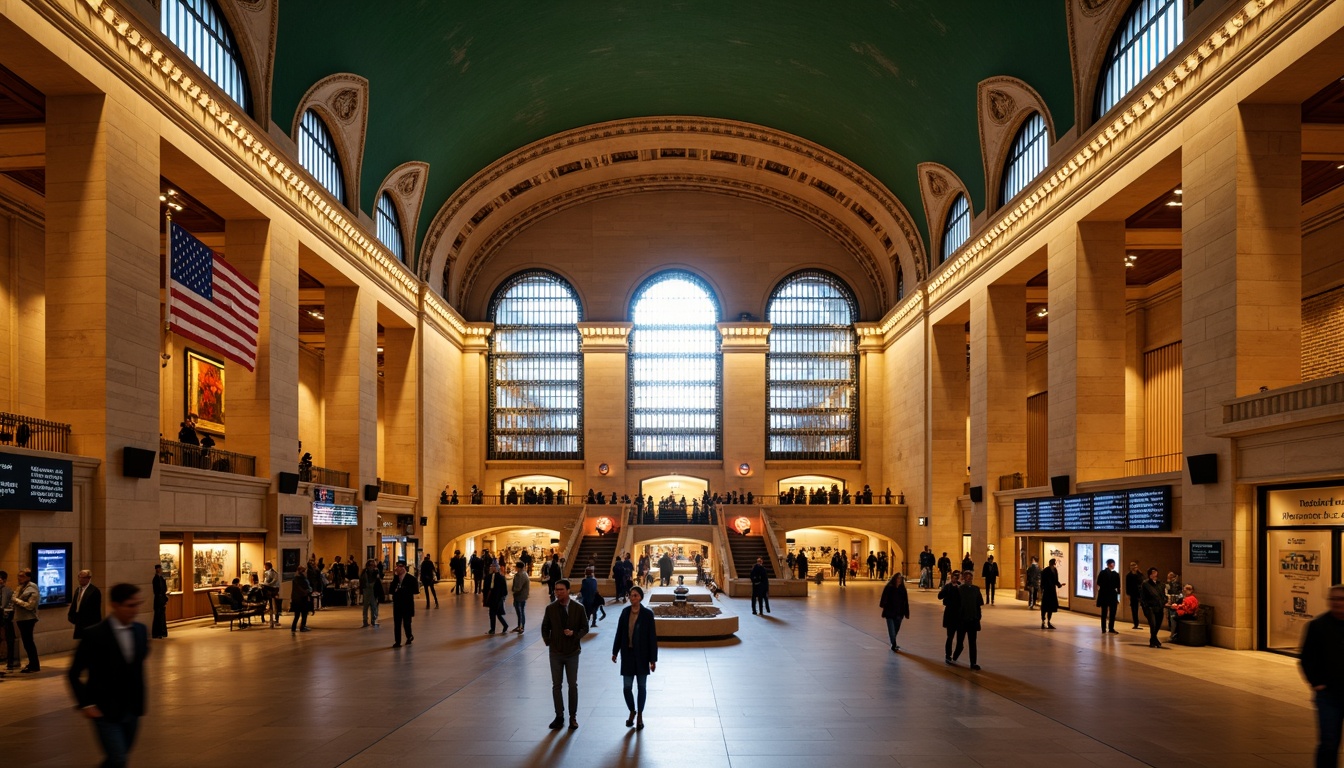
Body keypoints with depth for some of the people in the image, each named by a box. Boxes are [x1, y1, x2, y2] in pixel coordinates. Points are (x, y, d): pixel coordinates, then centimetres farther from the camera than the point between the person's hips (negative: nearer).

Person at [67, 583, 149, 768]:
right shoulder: (95, 635, -15)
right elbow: (73, 674, -7)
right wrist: (86, 704, -13)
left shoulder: (140, 630, 1)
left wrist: (140, 702, 10)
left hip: (132, 711, 5)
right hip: (106, 712, -5)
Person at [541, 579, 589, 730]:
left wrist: (574, 634, -18)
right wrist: (548, 642, 1)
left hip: (572, 651, -1)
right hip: (556, 652, 1)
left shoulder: (578, 608, -8)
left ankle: (573, 717, 17)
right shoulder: (550, 608, -4)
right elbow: (545, 627, 9)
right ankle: (559, 716, 14)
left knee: (573, 685, 7)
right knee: (556, 685, 5)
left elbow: (585, 628, -2)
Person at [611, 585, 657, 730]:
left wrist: (653, 659, -9)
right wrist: (615, 652, 8)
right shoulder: (625, 612, 1)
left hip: (642, 655, -2)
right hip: (627, 654, 2)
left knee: (641, 686, 9)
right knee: (627, 687, 1)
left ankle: (640, 715, 25)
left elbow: (652, 637, -8)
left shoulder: (647, 614, -9)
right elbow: (619, 633, 7)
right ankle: (632, 711, 25)